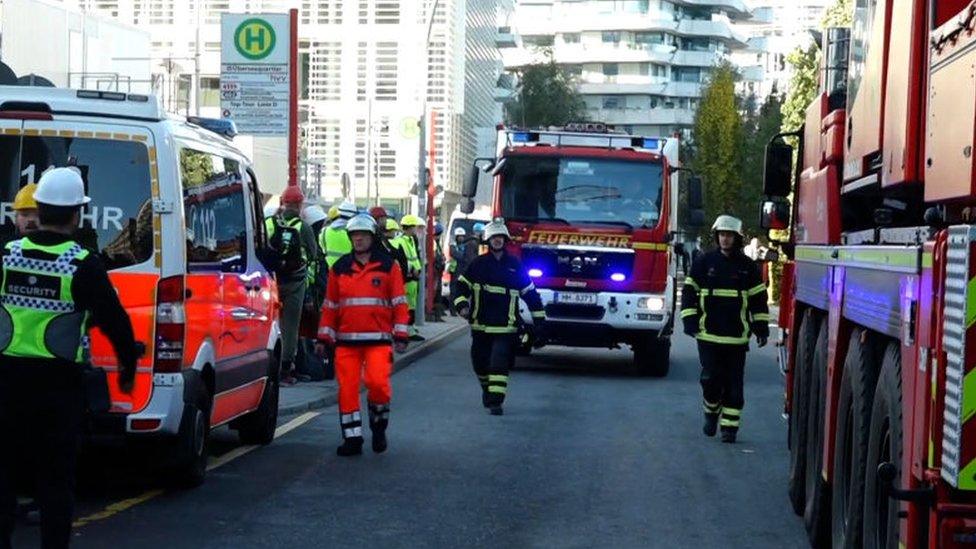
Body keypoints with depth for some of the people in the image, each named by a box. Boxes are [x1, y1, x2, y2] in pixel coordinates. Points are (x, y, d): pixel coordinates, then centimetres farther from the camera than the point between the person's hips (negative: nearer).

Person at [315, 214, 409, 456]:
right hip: (346, 339, 3)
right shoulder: (340, 268, 12)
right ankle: (352, 438, 8)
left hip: (378, 338, -3)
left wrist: (400, 335, -2)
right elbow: (330, 306, 15)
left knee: (377, 382, -17)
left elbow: (399, 303, 4)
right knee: (347, 389, -1)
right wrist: (324, 338, 10)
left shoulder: (388, 266, 5)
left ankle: (379, 426, 10)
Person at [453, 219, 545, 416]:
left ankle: (496, 400, -13)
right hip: (480, 324, 2)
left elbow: (530, 292, 10)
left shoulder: (515, 265, 4)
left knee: (500, 362, -13)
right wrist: (462, 304, -11)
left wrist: (538, 318, 8)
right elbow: (462, 285, 7)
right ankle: (487, 390, 37)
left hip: (505, 325, -2)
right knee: (480, 362, 12)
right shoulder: (478, 264, 5)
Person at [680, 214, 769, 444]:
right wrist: (690, 321, -3)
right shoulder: (704, 262, 3)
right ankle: (711, 413, 22)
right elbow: (689, 291, 6)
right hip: (708, 334, -1)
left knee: (733, 383, 1)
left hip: (737, 336, 1)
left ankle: (730, 425, 7)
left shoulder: (747, 266, 5)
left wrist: (761, 327, 5)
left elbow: (758, 297, 10)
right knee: (711, 379, -3)